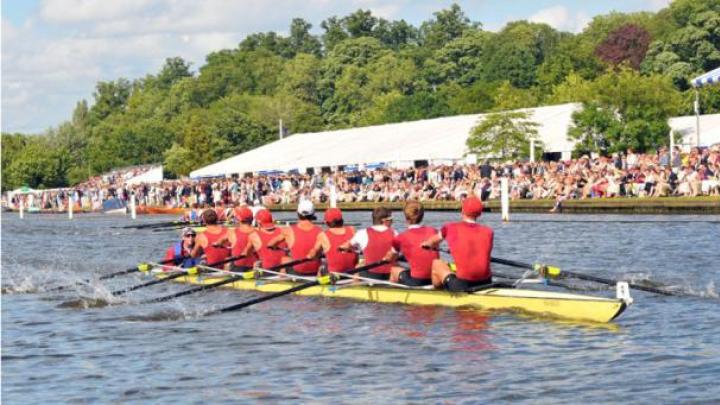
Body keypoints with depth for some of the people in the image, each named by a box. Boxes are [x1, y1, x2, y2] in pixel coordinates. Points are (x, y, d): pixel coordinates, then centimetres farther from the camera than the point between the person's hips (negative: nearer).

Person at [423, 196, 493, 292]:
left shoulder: (451, 228, 2)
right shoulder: (488, 232, 6)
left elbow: (433, 241, 24)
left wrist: (427, 244, 50)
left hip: (463, 283, -3)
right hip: (485, 283, 3)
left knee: (437, 263, 19)